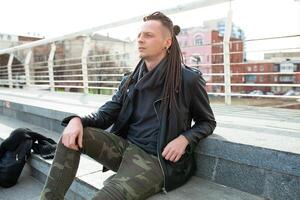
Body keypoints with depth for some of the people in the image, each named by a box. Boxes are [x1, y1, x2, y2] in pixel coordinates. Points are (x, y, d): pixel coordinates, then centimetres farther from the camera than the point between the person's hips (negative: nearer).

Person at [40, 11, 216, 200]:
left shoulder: (189, 79, -7)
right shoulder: (130, 80, 9)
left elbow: (208, 122, 4)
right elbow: (106, 113, 6)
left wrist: (184, 138, -16)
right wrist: (78, 120, -15)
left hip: (156, 160, -5)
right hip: (125, 147, 6)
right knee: (73, 136, -14)